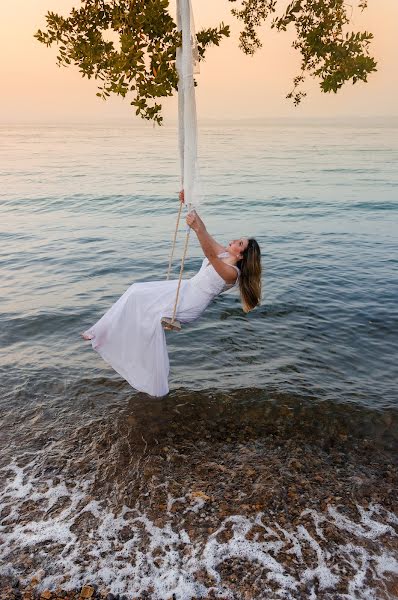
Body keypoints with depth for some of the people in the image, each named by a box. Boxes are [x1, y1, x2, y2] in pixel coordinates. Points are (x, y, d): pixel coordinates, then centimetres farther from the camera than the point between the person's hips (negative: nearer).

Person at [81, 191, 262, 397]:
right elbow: (204, 232, 1)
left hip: (189, 305, -9)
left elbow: (209, 254, -41)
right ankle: (102, 333, 12)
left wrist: (196, 229, -55)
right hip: (185, 288, 9)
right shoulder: (223, 254, 1)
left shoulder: (232, 272, -23)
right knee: (136, 292, 3)